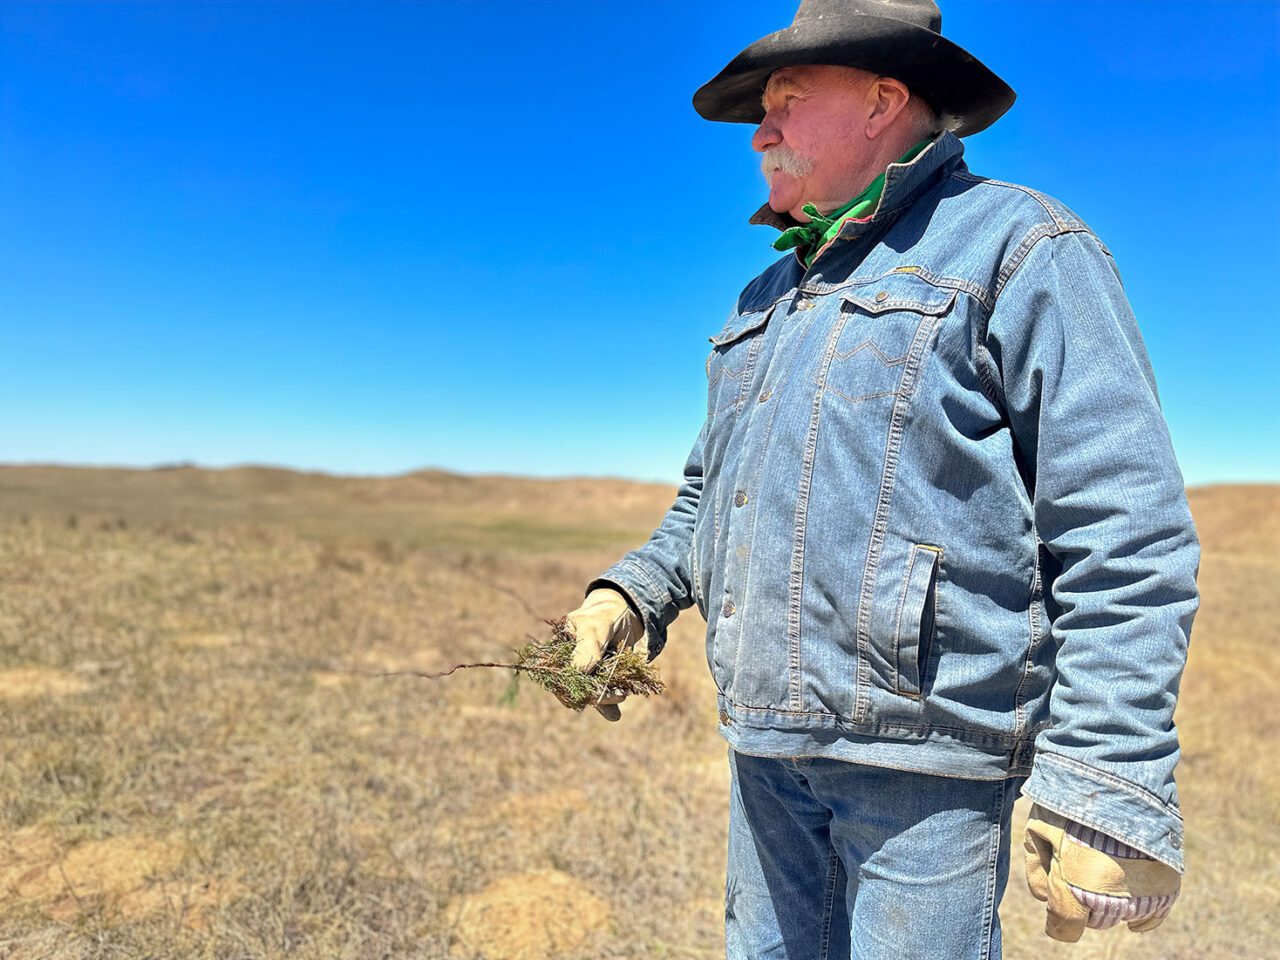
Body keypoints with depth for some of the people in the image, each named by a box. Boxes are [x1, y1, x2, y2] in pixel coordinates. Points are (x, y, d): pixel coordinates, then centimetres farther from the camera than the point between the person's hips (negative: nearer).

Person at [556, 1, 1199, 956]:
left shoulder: (1018, 249, -5)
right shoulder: (768, 298, 17)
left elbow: (1123, 538, -13)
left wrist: (1111, 793, -18)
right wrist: (634, 592, 6)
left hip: (924, 750, -6)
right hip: (766, 744, 7)